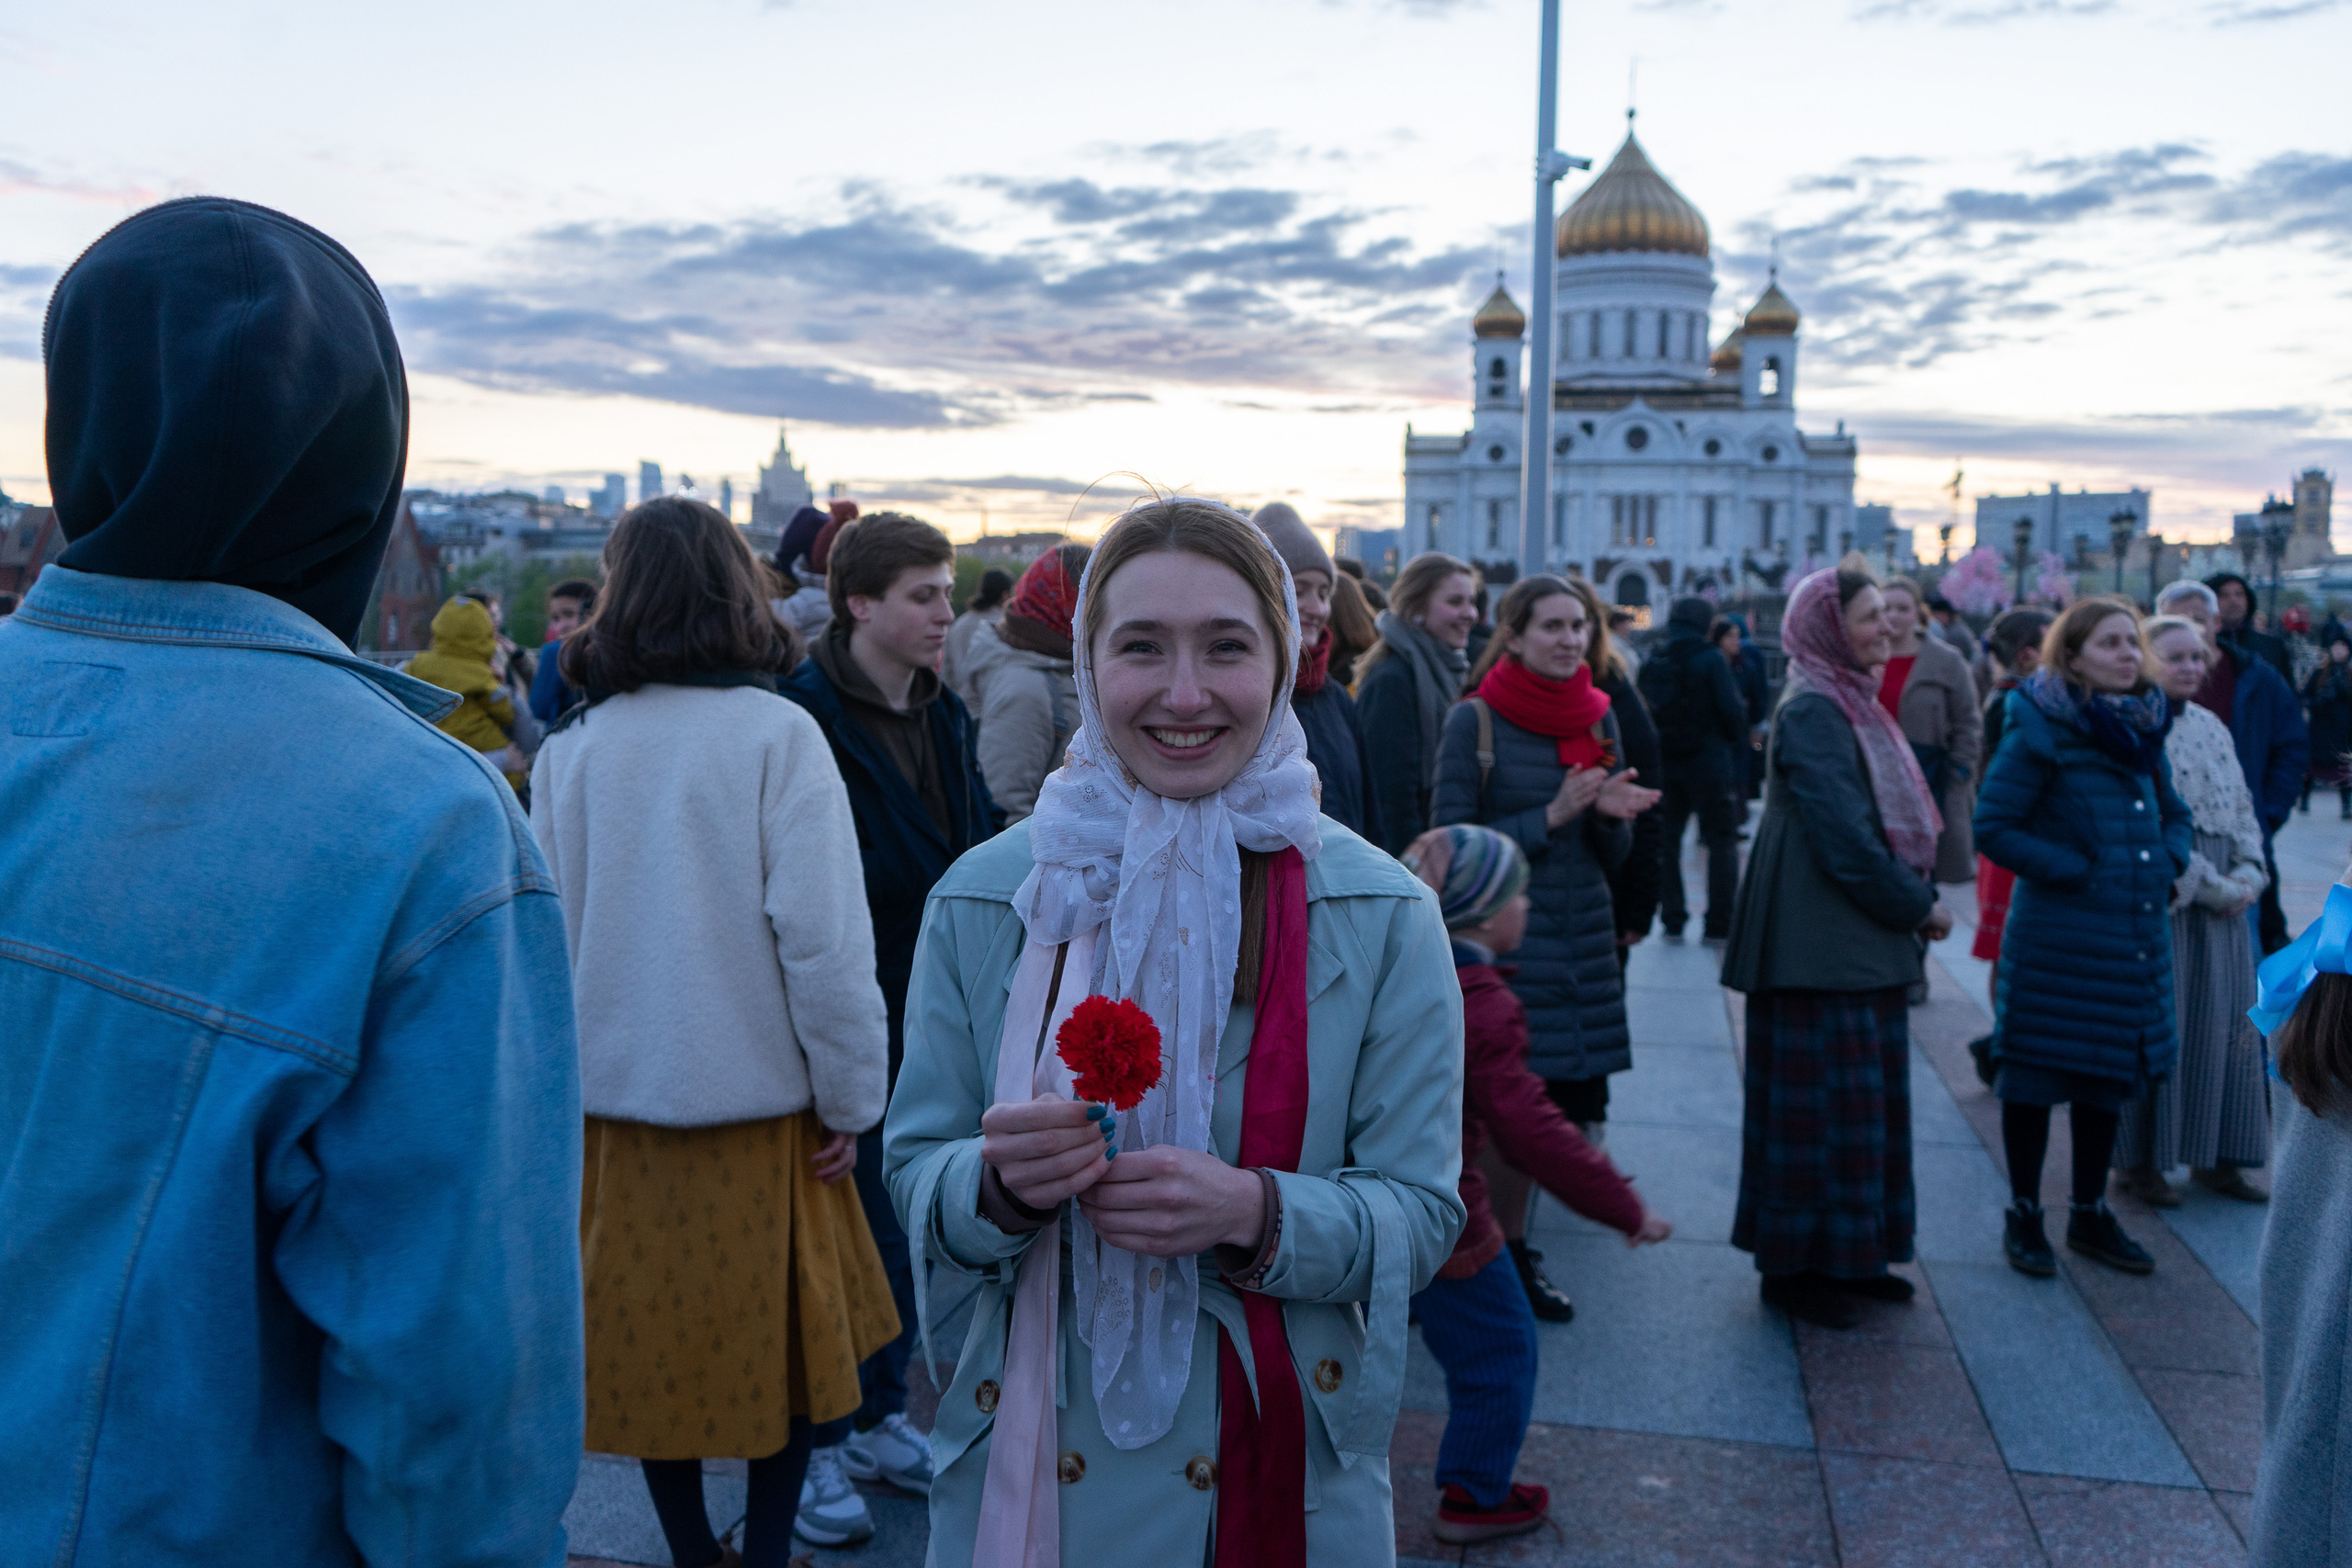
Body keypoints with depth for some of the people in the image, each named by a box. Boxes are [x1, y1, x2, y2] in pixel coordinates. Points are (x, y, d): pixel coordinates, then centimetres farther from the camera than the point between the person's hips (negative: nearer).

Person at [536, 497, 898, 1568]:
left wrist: (561, 1078, 15)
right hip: (757, 1099, -2)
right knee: (781, 1340, 14)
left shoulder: (571, 748, -2)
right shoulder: (775, 733, -11)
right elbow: (821, 937, -14)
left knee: (650, 1342, 16)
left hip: (615, 1092, 3)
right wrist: (849, 1097, -4)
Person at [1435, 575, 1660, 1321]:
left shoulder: (1599, 717, 6)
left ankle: (1509, 1252, 30)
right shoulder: (1474, 720, -9)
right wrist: (1551, 816, -17)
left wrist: (1612, 814, -12)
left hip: (1583, 939, 5)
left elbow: (1613, 855, 10)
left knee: (1559, 1108, 11)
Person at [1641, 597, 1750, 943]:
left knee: (1667, 840, 13)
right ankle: (1718, 923, 2)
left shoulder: (1654, 662, 4)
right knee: (1722, 841, 5)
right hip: (1709, 763, -4)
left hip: (1665, 763, 4)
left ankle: (1672, 920, 13)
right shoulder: (1712, 659, -10)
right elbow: (1732, 710, -13)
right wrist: (1737, 740, 5)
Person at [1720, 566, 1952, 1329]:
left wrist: (1917, 898, 6)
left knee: (1865, 1103, 15)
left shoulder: (1854, 703, 15)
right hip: (1824, 946, -10)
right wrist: (1918, 906, -9)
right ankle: (1794, 1266, 9)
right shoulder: (1811, 711, -15)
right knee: (1820, 1104, -2)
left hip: (1867, 945, 10)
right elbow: (1843, 836, -20)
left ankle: (1850, 1255, 27)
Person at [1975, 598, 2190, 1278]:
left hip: (2135, 935, 7)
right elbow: (1993, 828, -13)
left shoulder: (2143, 726, 9)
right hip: (2055, 938, -7)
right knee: (2035, 1075, 3)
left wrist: (2167, 863, 3)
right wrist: (2074, 871, -15)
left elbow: (2174, 814, 22)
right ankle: (2024, 1216, 18)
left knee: (2108, 1077, 15)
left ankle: (2091, 1214, 29)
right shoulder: (2040, 730, -11)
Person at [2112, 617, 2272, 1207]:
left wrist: (2248, 873, -2)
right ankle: (2141, 1162, 10)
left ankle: (2216, 1157, 22)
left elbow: (2243, 810, 15)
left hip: (2223, 900, 8)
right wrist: (2211, 886, -15)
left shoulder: (2212, 728, 14)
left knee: (2226, 1022, 10)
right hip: (2161, 897, -7)